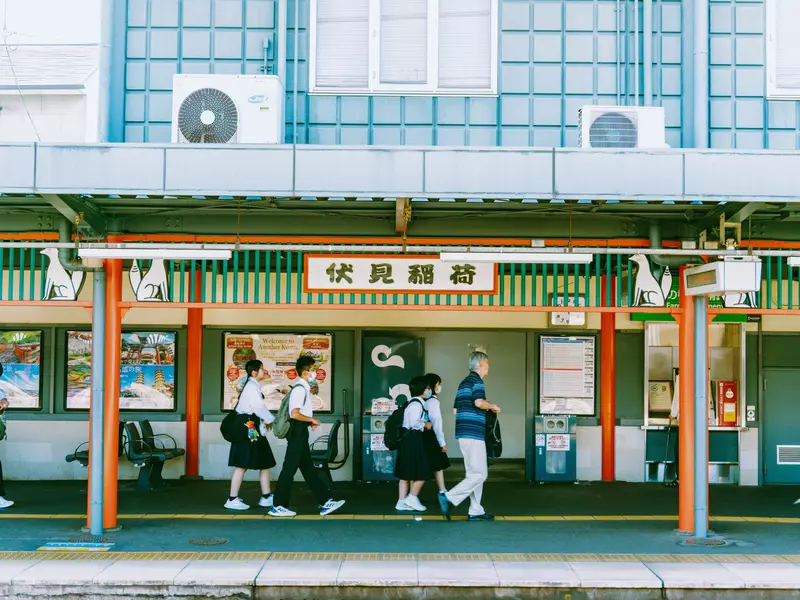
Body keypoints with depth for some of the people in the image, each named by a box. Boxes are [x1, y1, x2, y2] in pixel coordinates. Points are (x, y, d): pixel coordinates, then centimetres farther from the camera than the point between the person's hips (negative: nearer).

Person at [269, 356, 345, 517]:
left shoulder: (303, 388, 14)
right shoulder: (300, 389, -17)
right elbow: (295, 414, -25)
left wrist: (309, 422, 8)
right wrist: (312, 420, -12)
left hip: (300, 433, 10)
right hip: (297, 432, -10)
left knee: (308, 469, 11)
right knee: (290, 468, -4)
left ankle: (325, 503, 14)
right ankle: (278, 506, 3)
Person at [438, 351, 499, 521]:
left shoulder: (463, 383, 20)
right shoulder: (476, 380, -8)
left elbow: (456, 411, 21)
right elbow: (479, 402, -25)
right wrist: (492, 406, -5)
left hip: (464, 434, 10)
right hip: (473, 434, -10)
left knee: (474, 473, 12)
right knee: (479, 475, -7)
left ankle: (476, 511, 13)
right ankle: (449, 498, -11)